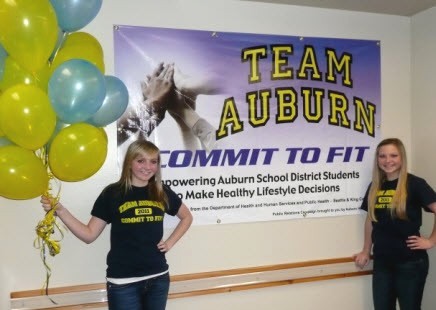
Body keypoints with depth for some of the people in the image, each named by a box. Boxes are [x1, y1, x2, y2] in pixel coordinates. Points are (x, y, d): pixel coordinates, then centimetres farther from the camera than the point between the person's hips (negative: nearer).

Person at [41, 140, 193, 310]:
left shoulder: (163, 193, 2)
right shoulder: (113, 193, -6)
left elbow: (186, 217, 18)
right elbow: (89, 235, -5)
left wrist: (170, 242, 5)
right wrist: (60, 210, -15)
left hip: (158, 278, 3)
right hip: (123, 282, -3)